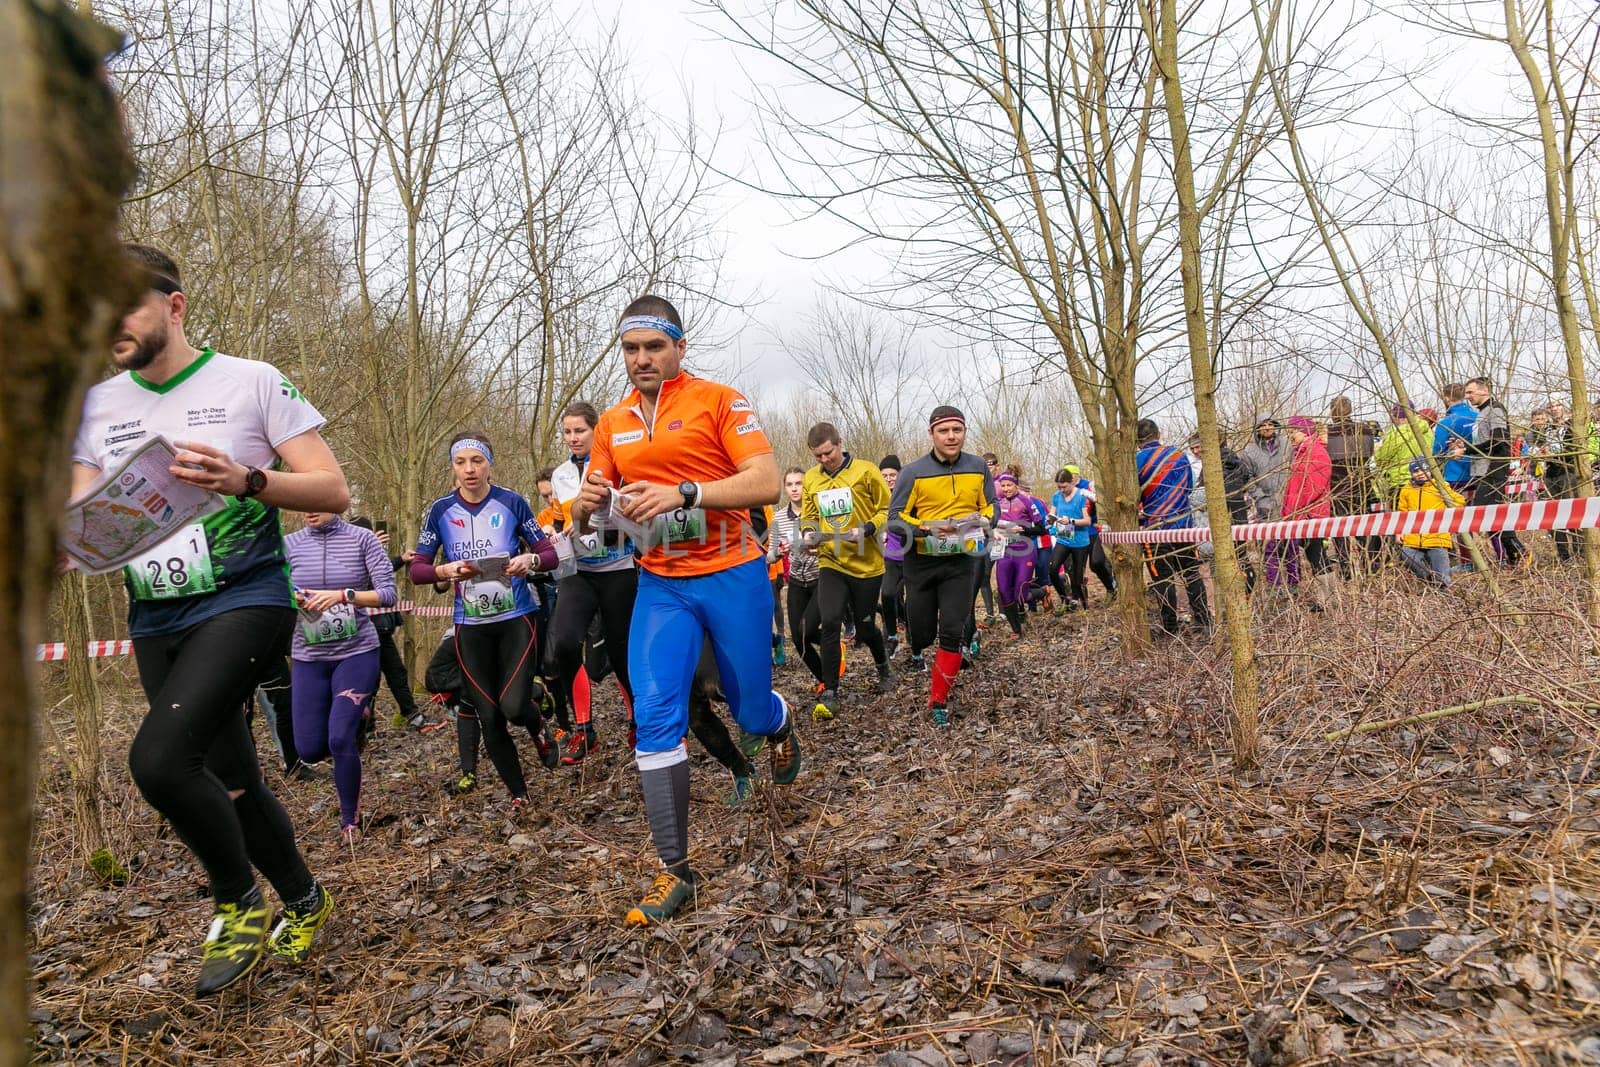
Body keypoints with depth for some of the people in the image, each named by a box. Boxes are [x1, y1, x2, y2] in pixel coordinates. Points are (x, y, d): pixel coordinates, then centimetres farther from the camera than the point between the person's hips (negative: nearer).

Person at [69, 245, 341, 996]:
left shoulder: (251, 382, -4)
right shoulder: (97, 405, 9)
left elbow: (334, 491, -8)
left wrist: (244, 479, -25)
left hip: (243, 601, -6)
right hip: (154, 622, 6)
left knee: (158, 759, -24)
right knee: (230, 783, 11)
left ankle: (241, 905, 0)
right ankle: (305, 903, 34)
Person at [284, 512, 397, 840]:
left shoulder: (362, 538, -7)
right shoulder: (290, 544, 1)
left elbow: (387, 594, -10)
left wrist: (342, 595, -25)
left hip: (357, 653, -3)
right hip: (308, 657, 3)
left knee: (340, 740, -13)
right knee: (309, 748, 3)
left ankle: (350, 821, 9)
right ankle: (354, 716, 37)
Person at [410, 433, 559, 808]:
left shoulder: (512, 503, -4)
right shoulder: (441, 510, 0)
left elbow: (551, 555, -2)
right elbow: (416, 569, 1)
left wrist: (531, 560, -24)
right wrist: (446, 570, -19)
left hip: (517, 617, -2)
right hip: (471, 626, 2)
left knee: (513, 706, -14)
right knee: (489, 718, 3)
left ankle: (538, 730, 25)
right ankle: (519, 795, 22)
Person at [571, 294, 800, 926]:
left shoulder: (718, 401, -6)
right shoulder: (612, 425, 9)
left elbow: (766, 483, -16)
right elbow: (585, 519, 14)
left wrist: (682, 493, -27)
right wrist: (589, 504, -12)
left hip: (732, 577, -3)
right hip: (660, 585, 4)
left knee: (750, 712, 10)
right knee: (654, 716, -9)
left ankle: (778, 723, 50)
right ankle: (675, 871, 2)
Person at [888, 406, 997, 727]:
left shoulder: (978, 468, -1)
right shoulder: (914, 472, -10)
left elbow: (990, 506, 10)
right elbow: (896, 518, -9)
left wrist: (984, 521, -13)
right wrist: (927, 528, -26)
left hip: (961, 560, 1)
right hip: (922, 562, -1)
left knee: (953, 632, -7)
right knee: (921, 633, 6)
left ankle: (939, 702, 6)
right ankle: (918, 654, 45)